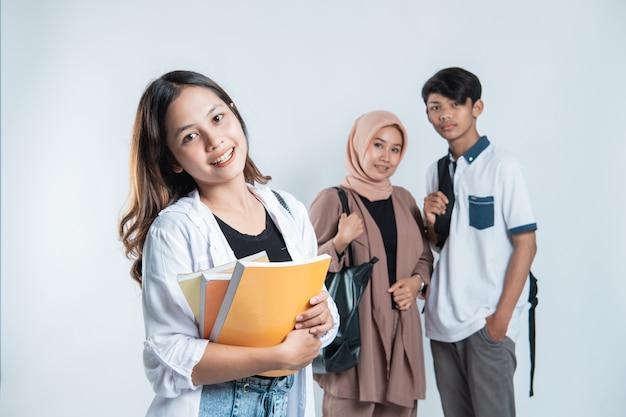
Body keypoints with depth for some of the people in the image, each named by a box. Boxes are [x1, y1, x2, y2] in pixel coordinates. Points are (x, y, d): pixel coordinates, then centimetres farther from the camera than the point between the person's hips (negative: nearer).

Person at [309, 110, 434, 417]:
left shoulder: (404, 199, 11)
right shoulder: (333, 199, -6)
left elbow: (424, 257, 19)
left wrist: (418, 282, 0)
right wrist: (340, 242, -22)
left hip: (402, 330, 6)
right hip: (354, 331, -5)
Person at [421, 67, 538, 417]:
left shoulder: (502, 165, -8)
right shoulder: (437, 172, 10)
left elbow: (526, 245, -9)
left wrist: (502, 316, -13)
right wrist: (431, 222, -4)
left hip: (487, 321, -6)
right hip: (443, 319, 6)